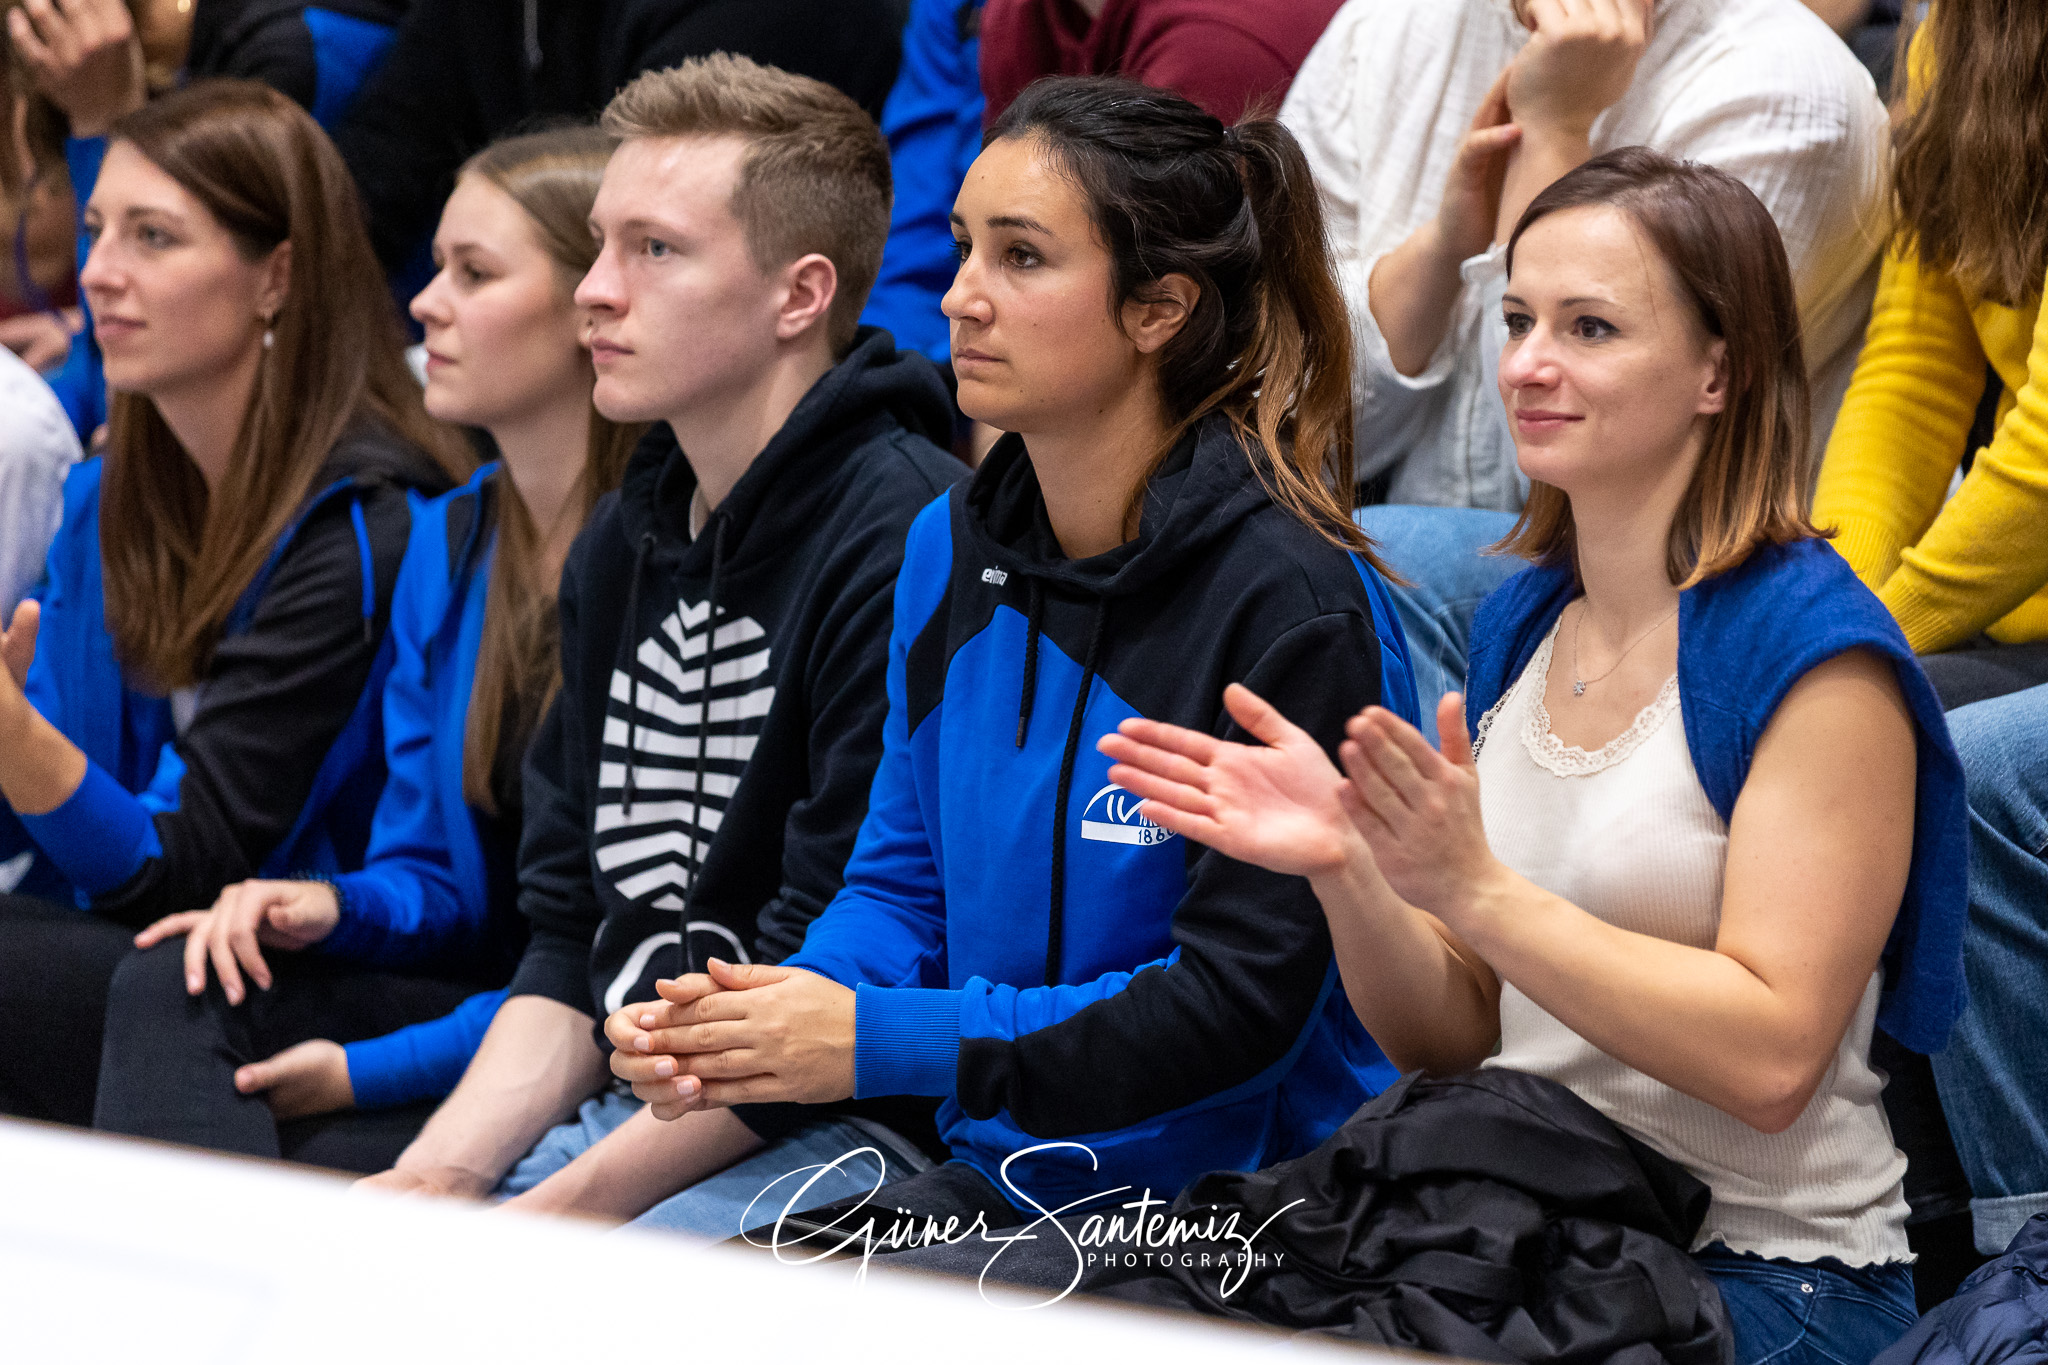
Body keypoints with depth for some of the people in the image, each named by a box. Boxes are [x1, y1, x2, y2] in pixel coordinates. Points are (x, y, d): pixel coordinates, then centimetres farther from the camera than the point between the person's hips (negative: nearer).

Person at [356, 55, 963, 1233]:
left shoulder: (907, 548, -16)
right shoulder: (624, 545, 14)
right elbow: (575, 938, 15)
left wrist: (573, 1205, -17)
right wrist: (436, 1172, 0)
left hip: (843, 1138, -8)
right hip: (625, 1112, 8)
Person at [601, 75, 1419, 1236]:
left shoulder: (1289, 602, -15)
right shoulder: (953, 545, 8)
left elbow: (1243, 999, -18)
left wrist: (887, 1042, -22)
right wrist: (781, 1012, -10)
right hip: (994, 1176, 6)